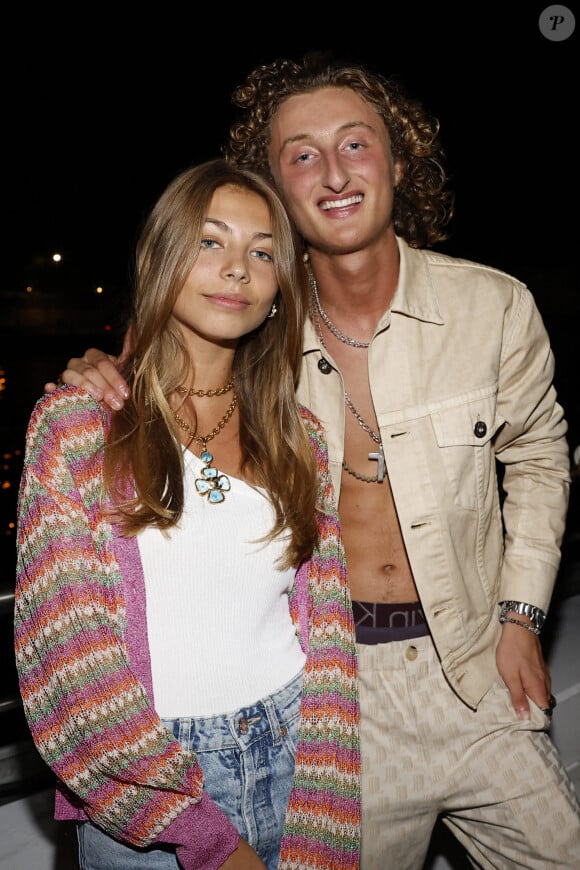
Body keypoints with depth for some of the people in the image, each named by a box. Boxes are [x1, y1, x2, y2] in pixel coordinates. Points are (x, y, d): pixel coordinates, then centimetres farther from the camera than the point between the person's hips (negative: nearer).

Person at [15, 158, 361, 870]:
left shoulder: (299, 436, 1)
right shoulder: (76, 422, -9)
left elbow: (328, 643, -1)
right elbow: (64, 659, -12)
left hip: (292, 758, 3)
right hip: (140, 801, -2)